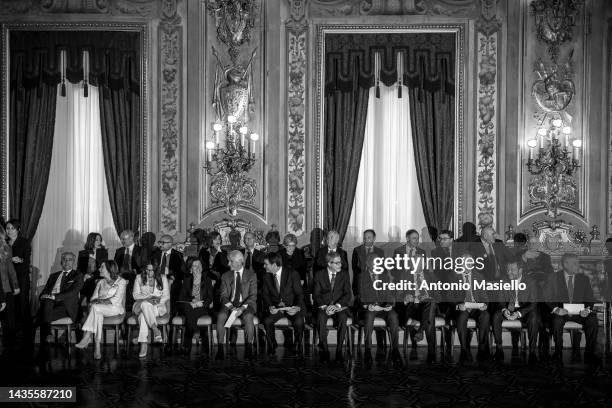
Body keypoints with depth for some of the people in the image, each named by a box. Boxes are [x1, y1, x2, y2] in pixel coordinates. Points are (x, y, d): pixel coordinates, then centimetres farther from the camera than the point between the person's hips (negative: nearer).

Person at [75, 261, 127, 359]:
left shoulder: (121, 282, 6)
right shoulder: (100, 282, 23)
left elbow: (116, 299, -8)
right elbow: (93, 299, 12)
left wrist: (100, 301, -15)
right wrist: (95, 302, -11)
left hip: (115, 308, -4)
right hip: (99, 310, 4)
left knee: (95, 307, -33)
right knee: (97, 314, -34)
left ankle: (86, 338, -35)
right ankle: (97, 348, -43)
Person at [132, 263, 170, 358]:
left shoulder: (162, 278, 11)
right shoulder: (139, 278, 13)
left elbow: (167, 295, 5)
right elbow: (135, 295, 4)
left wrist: (158, 300, -15)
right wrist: (148, 297, -12)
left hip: (159, 306, -1)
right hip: (141, 305, 1)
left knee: (143, 314, -37)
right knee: (145, 304, -40)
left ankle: (143, 346, -48)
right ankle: (155, 330, -53)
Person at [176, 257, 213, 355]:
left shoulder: (207, 280, 13)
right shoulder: (187, 280, 16)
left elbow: (210, 298, 4)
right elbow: (181, 298, 6)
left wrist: (198, 304, -14)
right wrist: (192, 302, -15)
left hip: (203, 308, -1)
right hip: (187, 308, 1)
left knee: (190, 314, -34)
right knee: (188, 307, -36)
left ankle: (186, 345, -30)